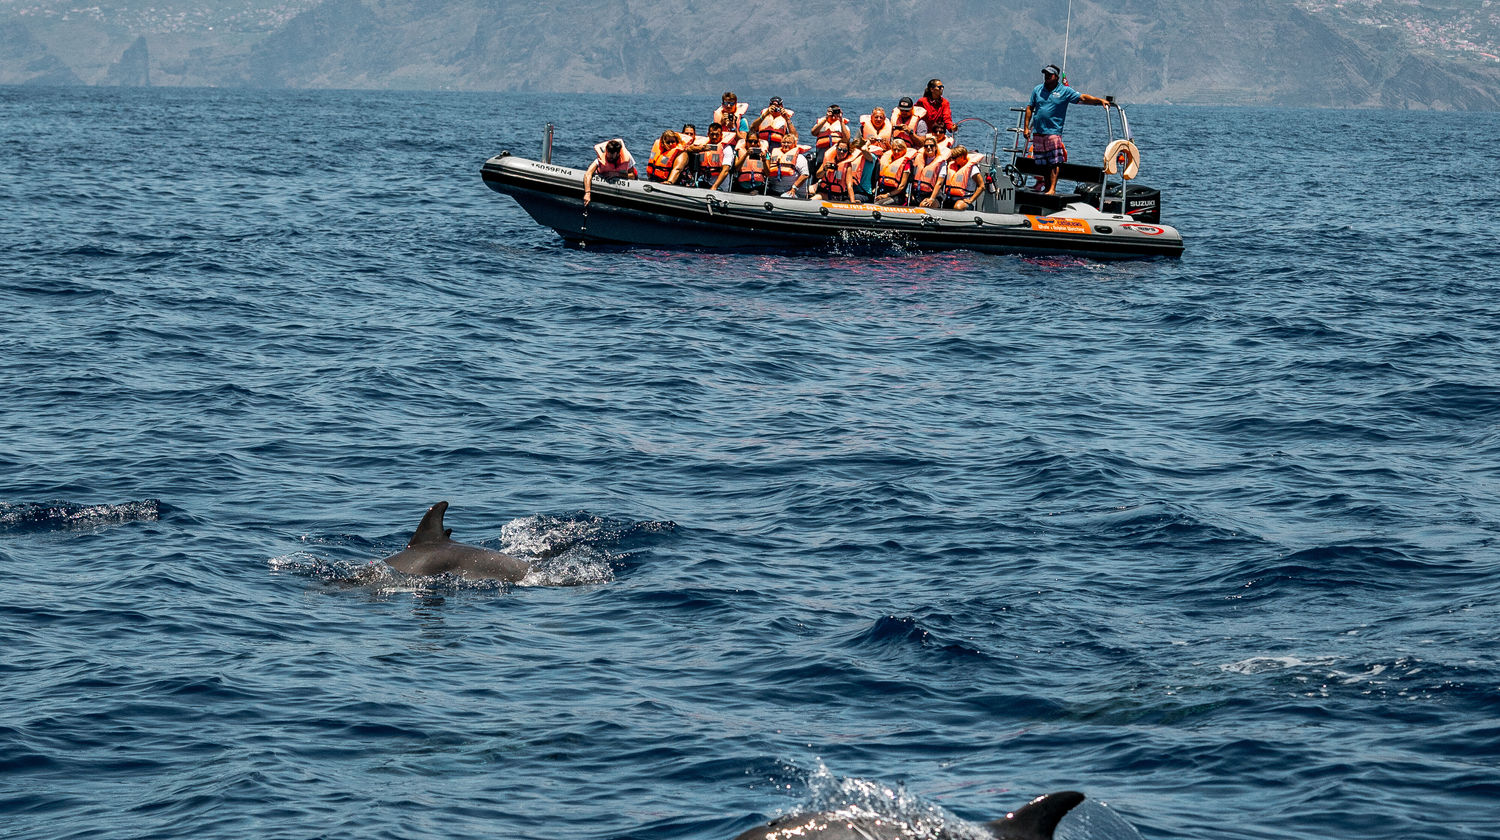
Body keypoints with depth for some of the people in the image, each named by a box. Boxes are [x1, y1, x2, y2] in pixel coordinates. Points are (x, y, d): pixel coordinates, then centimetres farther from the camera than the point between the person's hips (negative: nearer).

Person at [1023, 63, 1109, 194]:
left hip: (1053, 132, -4)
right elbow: (1030, 108, 14)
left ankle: (1052, 189, -14)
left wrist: (1100, 101, -12)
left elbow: (1082, 98, -1)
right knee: (1043, 164, 7)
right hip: (1037, 133, 4)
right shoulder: (1037, 90, 12)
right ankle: (1046, 188, 15)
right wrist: (1026, 127, 8)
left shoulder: (1065, 91, 2)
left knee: (1054, 163, -12)